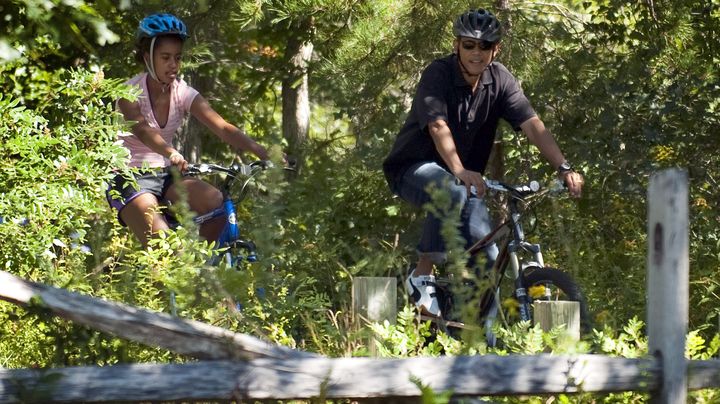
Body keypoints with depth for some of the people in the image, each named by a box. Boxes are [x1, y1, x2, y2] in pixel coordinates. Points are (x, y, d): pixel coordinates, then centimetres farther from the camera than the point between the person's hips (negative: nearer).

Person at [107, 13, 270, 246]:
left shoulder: (183, 94, -3)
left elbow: (222, 127, -16)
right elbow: (141, 130, -34)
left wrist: (260, 152, -33)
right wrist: (171, 153, -55)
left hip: (164, 175, 5)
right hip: (130, 180, -5)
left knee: (216, 202, -24)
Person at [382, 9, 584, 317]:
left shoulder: (499, 80, -5)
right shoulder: (438, 74, -20)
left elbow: (532, 125, -15)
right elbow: (438, 127, -35)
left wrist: (563, 168, -29)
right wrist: (460, 171, -53)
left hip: (468, 177, 5)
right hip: (414, 169, -5)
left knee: (487, 258, -11)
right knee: (453, 192, -39)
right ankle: (422, 277, -29)